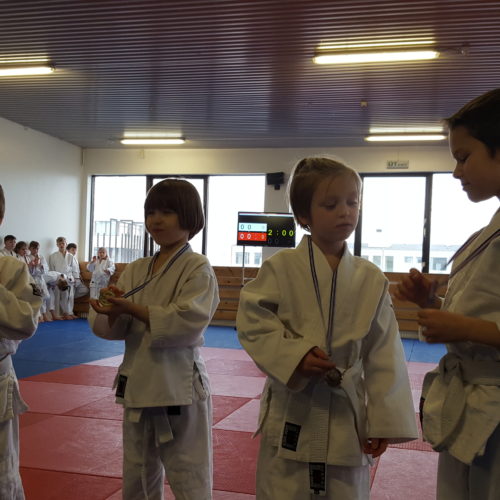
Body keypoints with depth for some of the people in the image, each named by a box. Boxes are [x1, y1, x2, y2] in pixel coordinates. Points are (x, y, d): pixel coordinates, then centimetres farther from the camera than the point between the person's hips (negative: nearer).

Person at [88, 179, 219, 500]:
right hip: (139, 384, 6)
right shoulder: (137, 270, 9)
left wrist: (132, 308, -23)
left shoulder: (197, 268, -9)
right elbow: (109, 328, 3)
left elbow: (188, 323, -22)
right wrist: (112, 309, -19)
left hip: (179, 384, -6)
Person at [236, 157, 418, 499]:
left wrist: (384, 421, -1)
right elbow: (252, 321, -7)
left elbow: (384, 355, 2)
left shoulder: (371, 279, 0)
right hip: (291, 409, -2)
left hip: (347, 411, 3)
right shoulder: (281, 268, -8)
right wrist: (293, 355, -21)